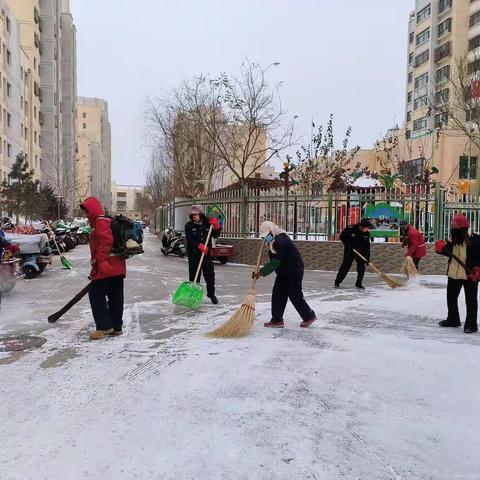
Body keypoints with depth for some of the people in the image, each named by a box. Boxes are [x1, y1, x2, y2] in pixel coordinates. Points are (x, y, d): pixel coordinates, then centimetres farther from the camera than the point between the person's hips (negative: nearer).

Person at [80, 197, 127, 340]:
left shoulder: (101, 221, -8)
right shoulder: (103, 222, 24)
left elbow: (106, 241, -23)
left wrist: (100, 262, -23)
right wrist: (96, 267, 31)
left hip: (108, 267, -10)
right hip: (118, 267, 10)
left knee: (95, 293, -4)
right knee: (115, 297, 10)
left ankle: (104, 327, -4)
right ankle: (116, 327, 15)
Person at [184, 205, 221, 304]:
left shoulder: (207, 224, 5)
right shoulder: (189, 226, -3)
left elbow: (215, 235, 9)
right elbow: (190, 240, -15)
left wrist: (216, 226, -8)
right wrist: (199, 246, -30)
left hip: (206, 253, 2)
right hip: (193, 254, -2)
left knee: (210, 274, 5)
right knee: (194, 275, 2)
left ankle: (211, 294, 21)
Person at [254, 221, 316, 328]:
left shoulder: (281, 242, -25)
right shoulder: (276, 240, 7)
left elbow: (274, 263, -25)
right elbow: (274, 262, 17)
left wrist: (261, 272, -20)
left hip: (294, 271, -10)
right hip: (284, 272, 10)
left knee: (295, 295, 0)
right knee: (278, 294, 6)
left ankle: (309, 316, 18)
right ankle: (277, 320, 11)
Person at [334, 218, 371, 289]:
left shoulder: (367, 233, -6)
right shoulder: (351, 229, -19)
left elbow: (367, 245, -1)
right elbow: (342, 236, -8)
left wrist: (367, 256, -6)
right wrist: (348, 244, -18)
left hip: (361, 252, 3)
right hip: (349, 251, -3)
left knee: (361, 268, -2)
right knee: (345, 267, -2)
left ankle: (358, 284, 12)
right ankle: (337, 282, 9)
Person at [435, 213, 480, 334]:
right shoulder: (453, 240, 5)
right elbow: (449, 252, 17)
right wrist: (442, 248, -3)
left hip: (470, 275, -7)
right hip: (453, 274, 7)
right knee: (451, 297, 16)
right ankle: (453, 319, 32)